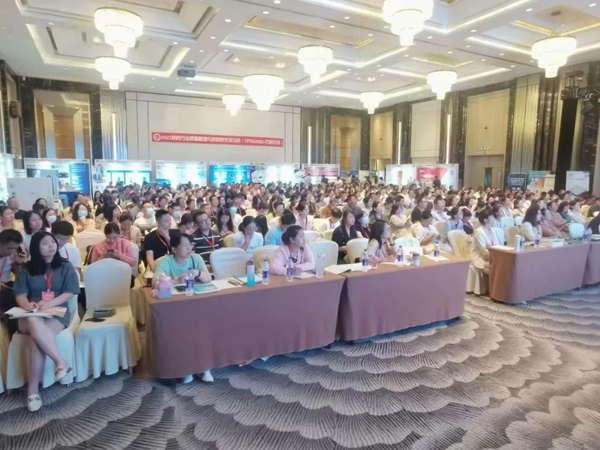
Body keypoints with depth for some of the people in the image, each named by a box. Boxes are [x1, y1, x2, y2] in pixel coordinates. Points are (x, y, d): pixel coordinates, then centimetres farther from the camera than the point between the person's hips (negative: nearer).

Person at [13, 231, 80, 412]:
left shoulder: (65, 266, 5)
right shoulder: (26, 269, 9)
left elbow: (70, 293, -2)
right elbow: (20, 295, 3)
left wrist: (50, 304, -19)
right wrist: (27, 305, -20)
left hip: (57, 313, -1)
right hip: (30, 315, 1)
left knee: (36, 338, -31)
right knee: (35, 323, -37)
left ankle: (33, 388, -25)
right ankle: (60, 362, -33)